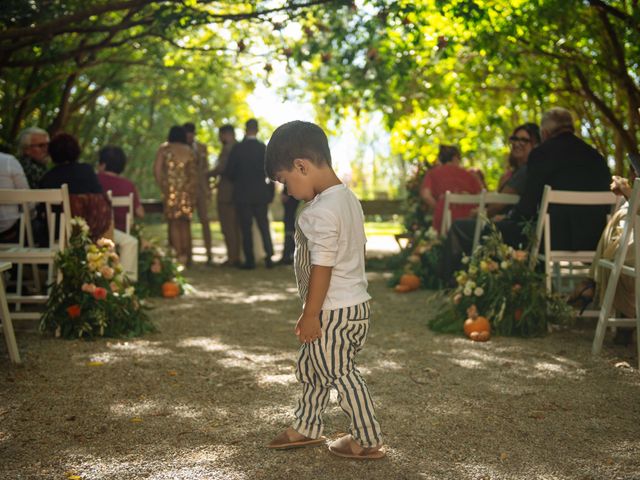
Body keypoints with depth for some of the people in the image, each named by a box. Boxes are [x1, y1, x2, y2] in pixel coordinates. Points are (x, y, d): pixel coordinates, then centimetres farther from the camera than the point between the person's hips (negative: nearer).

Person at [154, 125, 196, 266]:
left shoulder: (164, 148, 6)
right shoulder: (189, 151, 12)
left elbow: (157, 170, -2)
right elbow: (193, 173, 6)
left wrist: (162, 187, 5)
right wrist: (191, 189, 10)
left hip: (171, 189, -3)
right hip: (187, 190, 3)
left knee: (174, 223, 2)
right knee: (185, 223, 9)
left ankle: (179, 255, -7)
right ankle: (187, 256, 8)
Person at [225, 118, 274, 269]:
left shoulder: (237, 149, -6)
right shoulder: (264, 148, -2)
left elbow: (229, 172, -4)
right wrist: (270, 193, 8)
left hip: (242, 194, -2)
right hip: (261, 194, 2)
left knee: (246, 228, 2)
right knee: (264, 226, 10)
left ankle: (250, 260, 1)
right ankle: (269, 258, 4)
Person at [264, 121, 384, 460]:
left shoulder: (321, 212, -23)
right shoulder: (347, 198, 7)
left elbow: (322, 267, -23)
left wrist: (311, 314, -16)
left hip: (334, 313, -10)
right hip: (354, 303, 10)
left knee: (341, 375, 5)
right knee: (310, 368, 22)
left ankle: (368, 441, 18)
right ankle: (306, 428, 37)